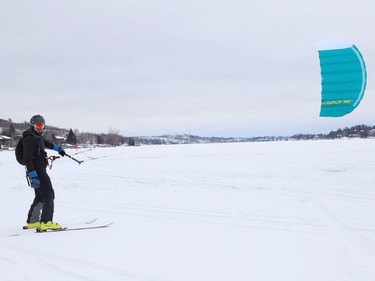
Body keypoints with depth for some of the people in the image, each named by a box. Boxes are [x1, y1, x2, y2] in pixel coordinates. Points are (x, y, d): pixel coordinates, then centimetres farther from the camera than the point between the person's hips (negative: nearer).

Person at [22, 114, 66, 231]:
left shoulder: (38, 137, 14)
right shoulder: (29, 139, -15)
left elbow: (47, 143, 38)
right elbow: (27, 159, -23)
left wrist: (58, 149, 54)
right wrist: (33, 176, -30)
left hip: (41, 170, 10)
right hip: (36, 171, -10)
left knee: (40, 196, 17)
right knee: (48, 194, -13)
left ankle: (32, 221, 25)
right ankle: (46, 222, -16)